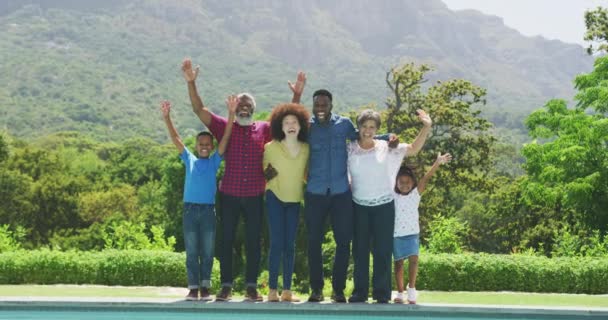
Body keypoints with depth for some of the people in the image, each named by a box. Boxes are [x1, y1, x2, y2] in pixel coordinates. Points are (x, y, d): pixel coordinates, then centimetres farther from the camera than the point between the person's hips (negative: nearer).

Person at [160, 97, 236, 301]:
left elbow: (226, 138, 0)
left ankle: (205, 287, 12)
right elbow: (175, 138, 3)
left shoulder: (214, 161, 7)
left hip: (208, 209, 0)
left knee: (207, 251, 4)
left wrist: (231, 114, -9)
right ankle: (193, 288, 7)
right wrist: (166, 117, -7)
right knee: (191, 251, 3)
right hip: (190, 208, 0)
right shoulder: (189, 160, 9)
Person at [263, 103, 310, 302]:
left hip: (294, 200, 3)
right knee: (277, 243, -9)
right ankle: (272, 290, -4)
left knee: (290, 244, 4)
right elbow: (263, 172, 3)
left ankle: (287, 290, 8)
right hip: (275, 198, -3)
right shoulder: (271, 148, -8)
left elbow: (306, 174, 10)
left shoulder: (306, 149, -1)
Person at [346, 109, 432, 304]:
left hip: (384, 206, 0)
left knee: (383, 251, 2)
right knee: (360, 250, 6)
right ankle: (359, 292, 13)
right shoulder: (350, 149, 0)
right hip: (359, 207, 1)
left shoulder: (386, 148, 1)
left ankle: (382, 293, 8)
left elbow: (413, 149, 2)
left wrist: (426, 128, -8)